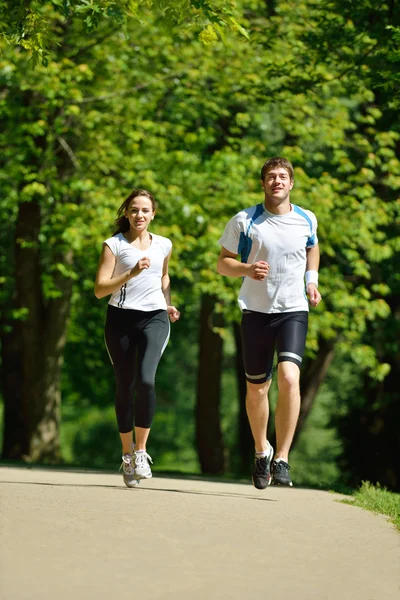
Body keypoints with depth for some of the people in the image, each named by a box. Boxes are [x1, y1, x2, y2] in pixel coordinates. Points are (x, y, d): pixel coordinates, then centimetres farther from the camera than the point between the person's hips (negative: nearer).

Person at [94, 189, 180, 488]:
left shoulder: (163, 245, 12)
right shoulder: (114, 245, 1)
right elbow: (100, 289, -7)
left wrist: (169, 305, 16)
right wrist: (131, 274, -19)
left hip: (154, 317, 1)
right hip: (121, 318, -1)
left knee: (146, 380, -20)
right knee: (125, 387, 3)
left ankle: (141, 452, -11)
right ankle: (127, 454, 19)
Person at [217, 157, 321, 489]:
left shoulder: (307, 220, 4)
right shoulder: (244, 221, -2)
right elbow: (223, 262, 4)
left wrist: (312, 280, 9)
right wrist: (247, 269, -16)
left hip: (294, 311, 0)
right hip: (256, 311, 0)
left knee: (289, 378, -21)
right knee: (257, 388, 8)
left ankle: (281, 459, -16)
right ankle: (261, 451, 33)